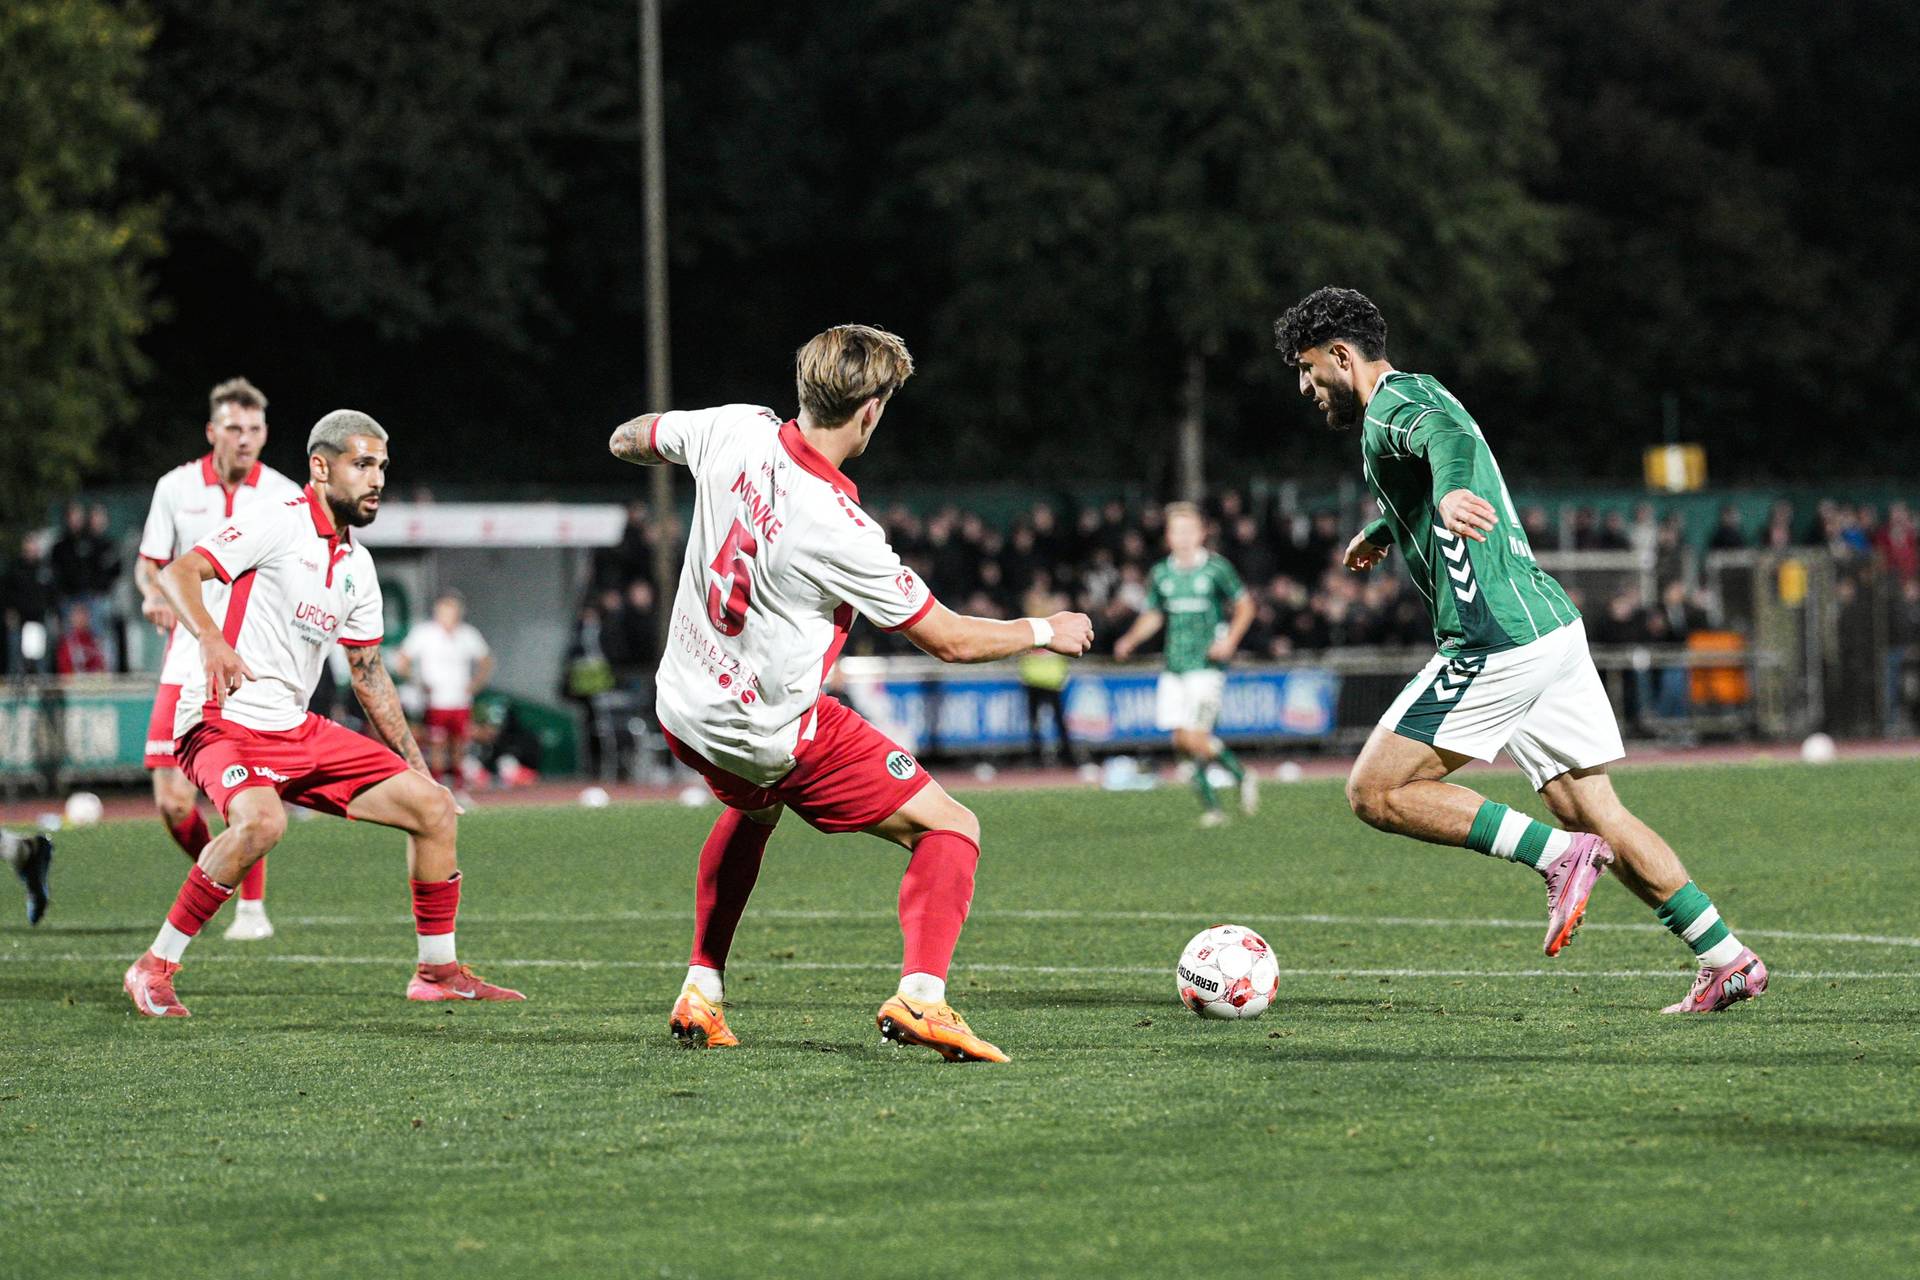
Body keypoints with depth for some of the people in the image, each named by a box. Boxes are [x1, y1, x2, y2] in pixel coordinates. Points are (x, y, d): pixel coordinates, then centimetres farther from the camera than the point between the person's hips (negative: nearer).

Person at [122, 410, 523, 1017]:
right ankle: (155, 967, -22)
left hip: (299, 730, 8)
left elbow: (369, 674, 23)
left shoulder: (356, 565, 15)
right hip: (227, 722, -8)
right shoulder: (276, 523, -8)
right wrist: (211, 639, -32)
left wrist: (413, 762, 21)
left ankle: (437, 970, 15)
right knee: (261, 821, -37)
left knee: (434, 806, 3)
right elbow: (178, 572, -15)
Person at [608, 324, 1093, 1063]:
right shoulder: (838, 530, -26)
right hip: (774, 736, -7)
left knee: (754, 809, 39)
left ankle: (701, 992, 34)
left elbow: (627, 441, 11)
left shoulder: (734, 431, -11)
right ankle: (920, 996, -19)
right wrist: (1046, 632, 2)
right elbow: (949, 641, -15)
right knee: (950, 828, 1)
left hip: (683, 711, 7)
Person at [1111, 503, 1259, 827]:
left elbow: (1245, 606, 4)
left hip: (1207, 664, -5)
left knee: (1195, 738, -15)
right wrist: (1130, 640, 2)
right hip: (1174, 667, 5)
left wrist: (1230, 640, -10)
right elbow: (1152, 617, 20)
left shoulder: (1216, 568, -2)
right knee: (1182, 741, -1)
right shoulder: (1161, 574, 10)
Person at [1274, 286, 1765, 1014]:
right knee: (1597, 816, 9)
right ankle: (1728, 960, 3)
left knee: (1375, 793, -4)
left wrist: (1450, 493, -53)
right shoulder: (1420, 396, 24)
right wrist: (1382, 533, 59)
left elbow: (1450, 436, -32)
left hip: (1496, 644, -10)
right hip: (1554, 626, 10)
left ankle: (1559, 855, -11)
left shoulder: (1392, 404, -7)